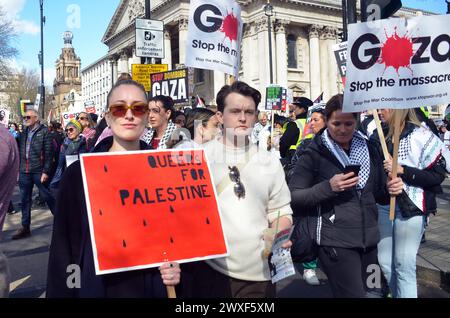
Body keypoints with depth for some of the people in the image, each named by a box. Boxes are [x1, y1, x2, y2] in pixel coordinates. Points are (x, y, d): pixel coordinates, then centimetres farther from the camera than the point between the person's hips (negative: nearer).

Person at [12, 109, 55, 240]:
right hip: (24, 171, 6)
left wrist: (46, 171, -15)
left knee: (47, 196, 1)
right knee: (25, 200, 10)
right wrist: (18, 169, 11)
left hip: (38, 171, -6)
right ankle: (25, 227, 19)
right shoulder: (23, 133, 13)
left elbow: (49, 153, -10)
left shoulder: (44, 131, -6)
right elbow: (19, 152, 16)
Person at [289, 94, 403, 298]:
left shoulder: (369, 149, 9)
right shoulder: (315, 153, -7)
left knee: (362, 291, 19)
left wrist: (391, 189, -4)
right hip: (336, 242, -6)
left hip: (369, 240, 6)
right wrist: (328, 187, -21)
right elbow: (293, 197, -9)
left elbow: (378, 195, 18)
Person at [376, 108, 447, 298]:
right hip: (383, 206, 6)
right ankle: (396, 293, 31)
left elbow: (438, 175, -11)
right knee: (385, 263, 13)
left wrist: (402, 170, -18)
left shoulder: (421, 135, -10)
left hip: (410, 208, -6)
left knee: (403, 265, 1)